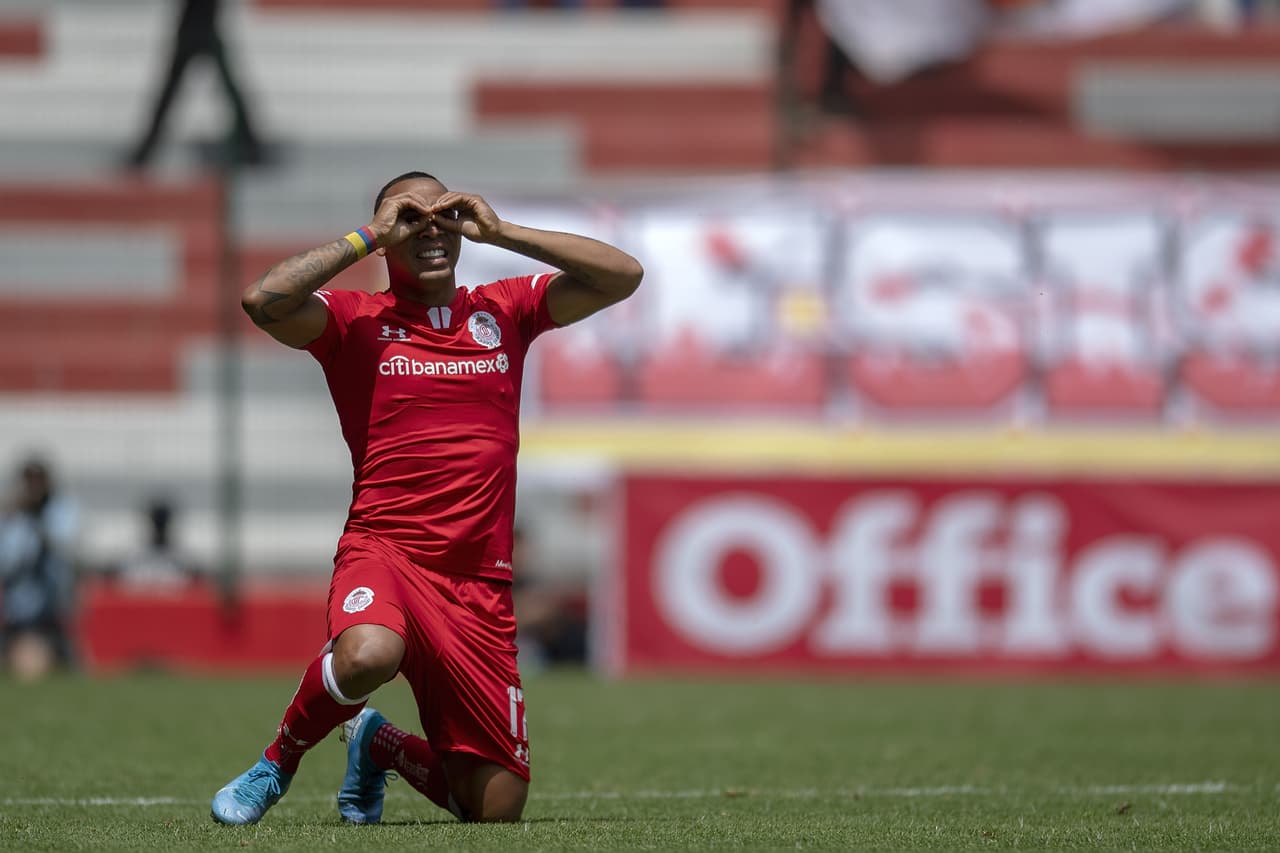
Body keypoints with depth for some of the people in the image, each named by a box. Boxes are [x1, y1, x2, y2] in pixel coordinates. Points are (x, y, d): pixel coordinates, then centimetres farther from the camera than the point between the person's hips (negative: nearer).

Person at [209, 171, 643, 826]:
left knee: (496, 809, -1)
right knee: (368, 655, -41)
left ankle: (378, 745, 32)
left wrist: (501, 231, 2)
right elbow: (263, 302, -15)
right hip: (383, 550, -3)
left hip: (479, 586, 3)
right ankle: (277, 763, -8)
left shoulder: (503, 310, 14)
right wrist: (367, 237, -7)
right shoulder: (355, 319, 4)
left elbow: (622, 276, 8)